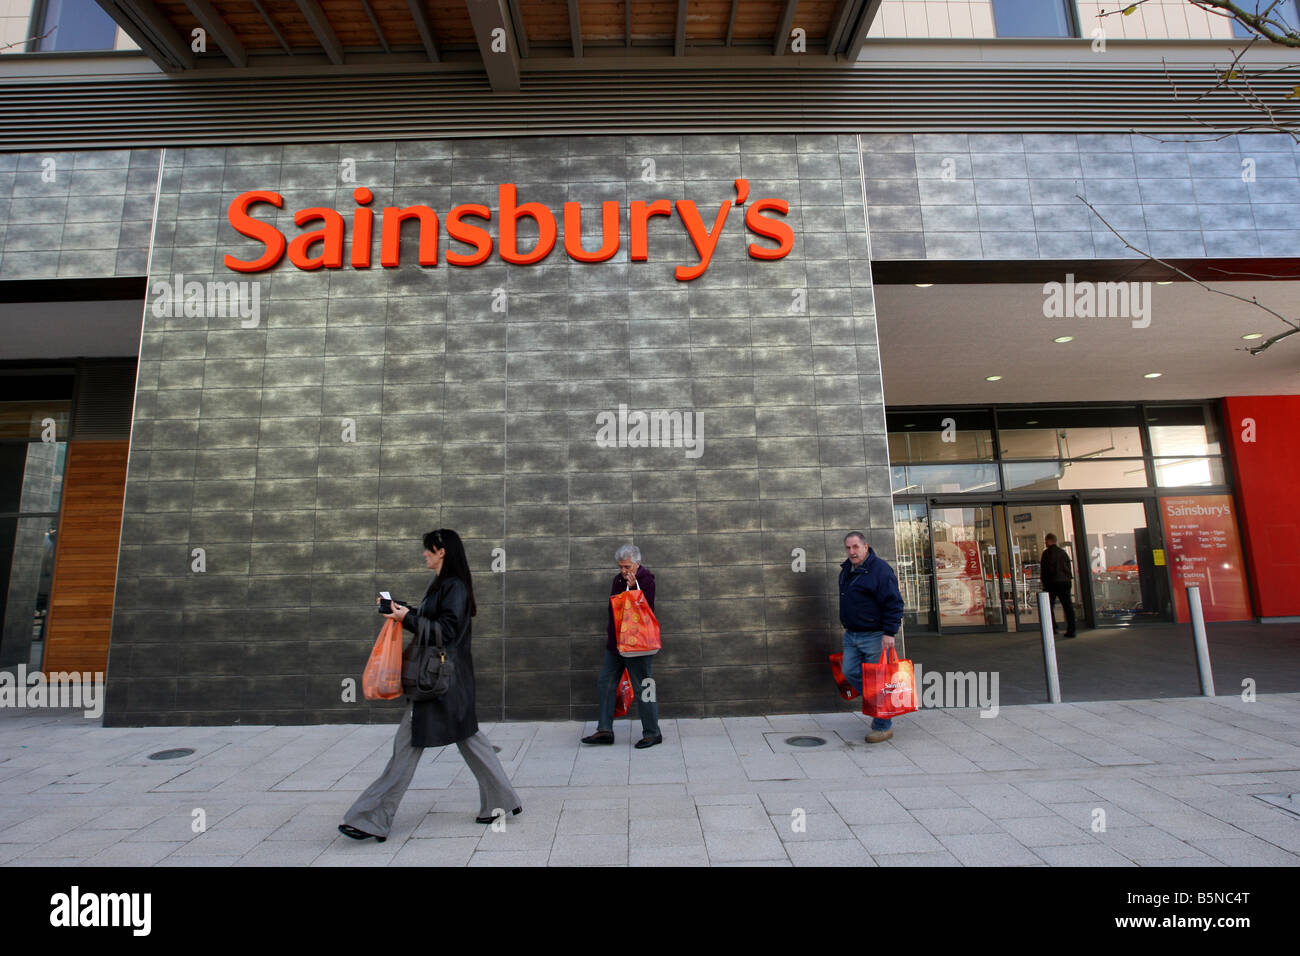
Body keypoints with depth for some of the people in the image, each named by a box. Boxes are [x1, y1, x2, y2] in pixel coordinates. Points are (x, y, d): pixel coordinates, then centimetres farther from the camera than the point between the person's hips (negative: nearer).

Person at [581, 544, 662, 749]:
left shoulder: (646, 580, -12)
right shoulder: (618, 579, 11)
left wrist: (633, 588, -28)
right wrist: (611, 633, 16)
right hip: (615, 642, 8)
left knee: (642, 687, -1)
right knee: (605, 683, 9)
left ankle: (652, 733, 12)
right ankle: (604, 730, 18)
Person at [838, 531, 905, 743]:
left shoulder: (880, 569, -14)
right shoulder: (846, 570, 11)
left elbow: (894, 603, -16)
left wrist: (889, 632, -19)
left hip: (874, 636, -8)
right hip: (851, 635, 8)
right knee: (850, 672, 7)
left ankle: (883, 727, 10)